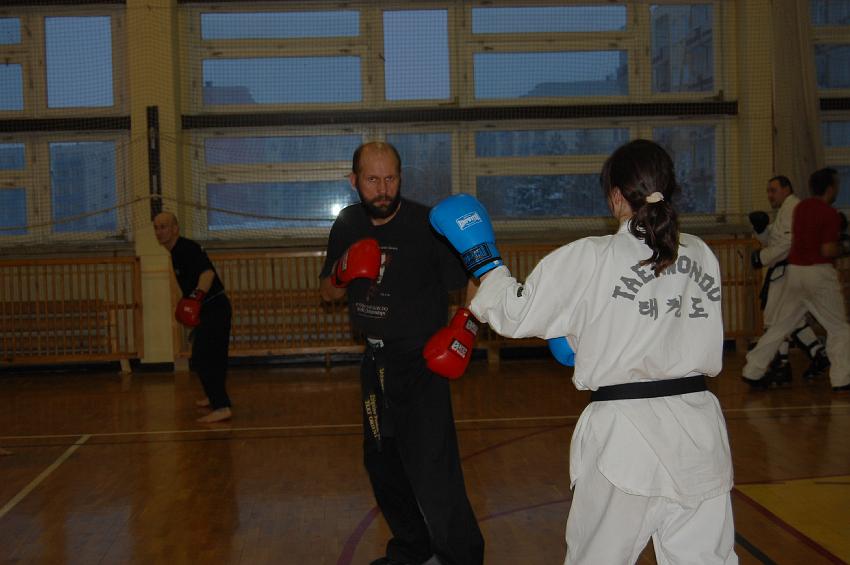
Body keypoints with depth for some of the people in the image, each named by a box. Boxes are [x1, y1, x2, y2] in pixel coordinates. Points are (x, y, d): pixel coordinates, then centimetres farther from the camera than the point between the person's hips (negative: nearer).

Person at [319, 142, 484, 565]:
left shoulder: (427, 225, -16)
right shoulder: (347, 225, 2)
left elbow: (476, 284, -10)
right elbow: (328, 292, 13)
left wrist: (464, 327, -25)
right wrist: (342, 273, -8)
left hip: (421, 360, -7)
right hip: (376, 361, 7)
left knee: (429, 469, -15)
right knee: (381, 462, 19)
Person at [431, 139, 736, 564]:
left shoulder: (591, 261, -10)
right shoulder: (700, 255, 4)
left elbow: (516, 312, -5)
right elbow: (707, 351, 13)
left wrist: (482, 257, 12)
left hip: (625, 434, -4)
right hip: (697, 428, 4)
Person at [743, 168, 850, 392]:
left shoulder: (800, 207, 10)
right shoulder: (831, 214, -11)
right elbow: (828, 251, -18)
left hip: (795, 270, 6)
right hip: (819, 272, -6)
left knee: (780, 324, 12)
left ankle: (753, 370, 11)